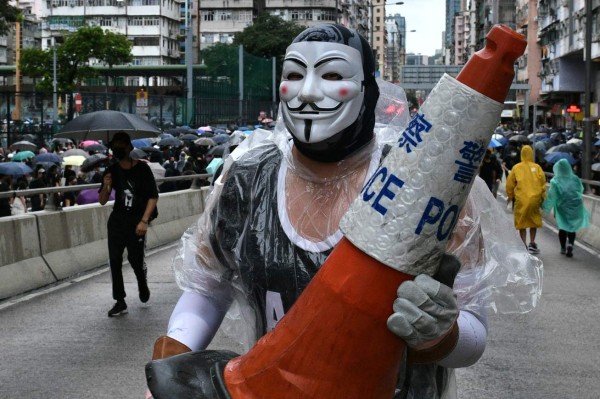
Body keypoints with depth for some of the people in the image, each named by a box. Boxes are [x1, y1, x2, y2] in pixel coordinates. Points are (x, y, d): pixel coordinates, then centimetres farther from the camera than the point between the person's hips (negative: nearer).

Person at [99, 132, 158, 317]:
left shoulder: (142, 168, -6)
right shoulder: (112, 171, 5)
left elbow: (153, 197, -7)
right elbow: (102, 201, 8)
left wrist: (144, 221, -15)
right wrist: (106, 187, -13)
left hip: (136, 221, -4)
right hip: (117, 220, 4)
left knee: (136, 258, -5)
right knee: (115, 260, -1)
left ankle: (142, 283, 30)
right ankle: (120, 302, 7)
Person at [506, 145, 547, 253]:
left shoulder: (516, 168, 1)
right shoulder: (537, 167, 1)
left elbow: (509, 184, 4)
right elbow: (543, 183, 2)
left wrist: (510, 196, 19)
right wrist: (542, 197, 12)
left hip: (520, 199, 0)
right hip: (535, 199, 1)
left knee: (522, 223, 8)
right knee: (534, 221, 16)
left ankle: (524, 245, 6)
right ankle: (532, 243, 11)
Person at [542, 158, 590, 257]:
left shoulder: (555, 181, -12)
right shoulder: (576, 179, -4)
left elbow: (551, 196, -12)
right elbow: (581, 191, 9)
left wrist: (545, 206, -2)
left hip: (562, 209, -1)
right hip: (575, 208, 1)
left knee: (562, 228, 16)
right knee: (572, 228, 10)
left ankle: (563, 248, 21)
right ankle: (570, 244, -13)